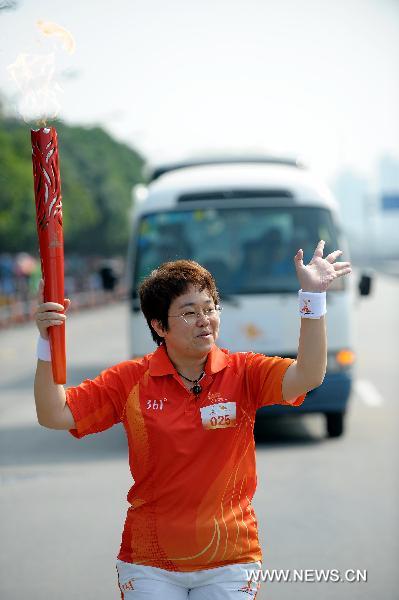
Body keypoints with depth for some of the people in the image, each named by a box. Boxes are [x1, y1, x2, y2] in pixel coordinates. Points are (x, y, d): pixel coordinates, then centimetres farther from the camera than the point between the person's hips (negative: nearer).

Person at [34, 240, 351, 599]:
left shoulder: (243, 373, -4)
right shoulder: (130, 380, -2)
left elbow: (307, 376, -20)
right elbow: (54, 415, -6)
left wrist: (313, 296, -29)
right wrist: (48, 343, -18)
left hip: (229, 560, 0)